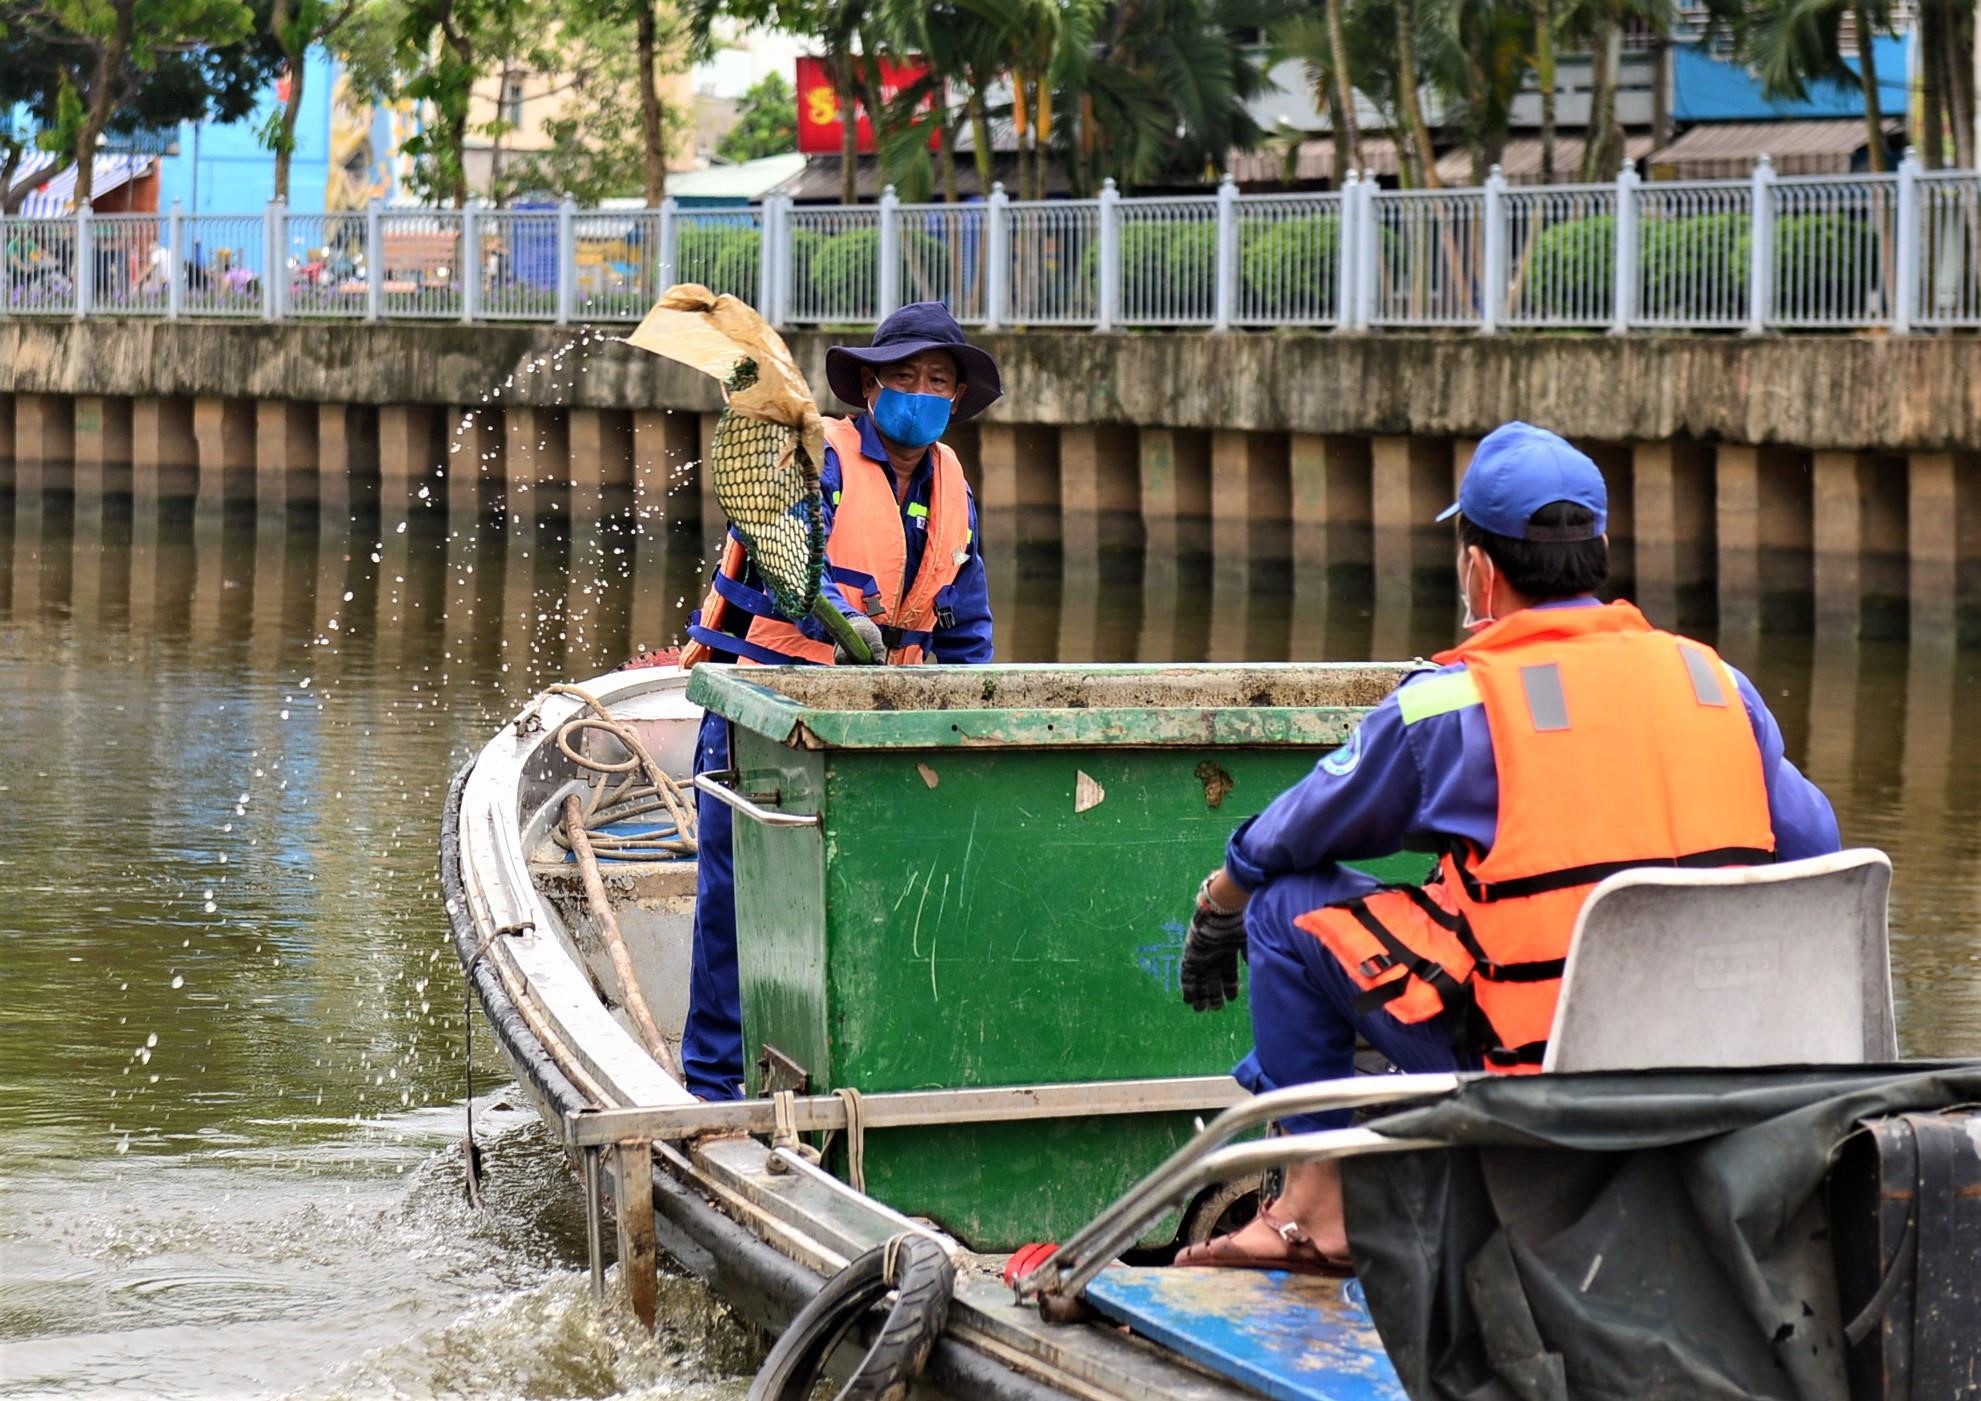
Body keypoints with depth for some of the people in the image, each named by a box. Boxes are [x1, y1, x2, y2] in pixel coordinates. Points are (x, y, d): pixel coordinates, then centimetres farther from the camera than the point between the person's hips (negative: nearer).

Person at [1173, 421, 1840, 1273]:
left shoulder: (1453, 702, -5)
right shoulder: (1715, 680, 6)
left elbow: (1280, 845, 7)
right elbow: (1812, 845, 14)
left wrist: (1215, 910, 28)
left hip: (1528, 1072, -6)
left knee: (1289, 902, 10)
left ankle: (1318, 1203, 11)